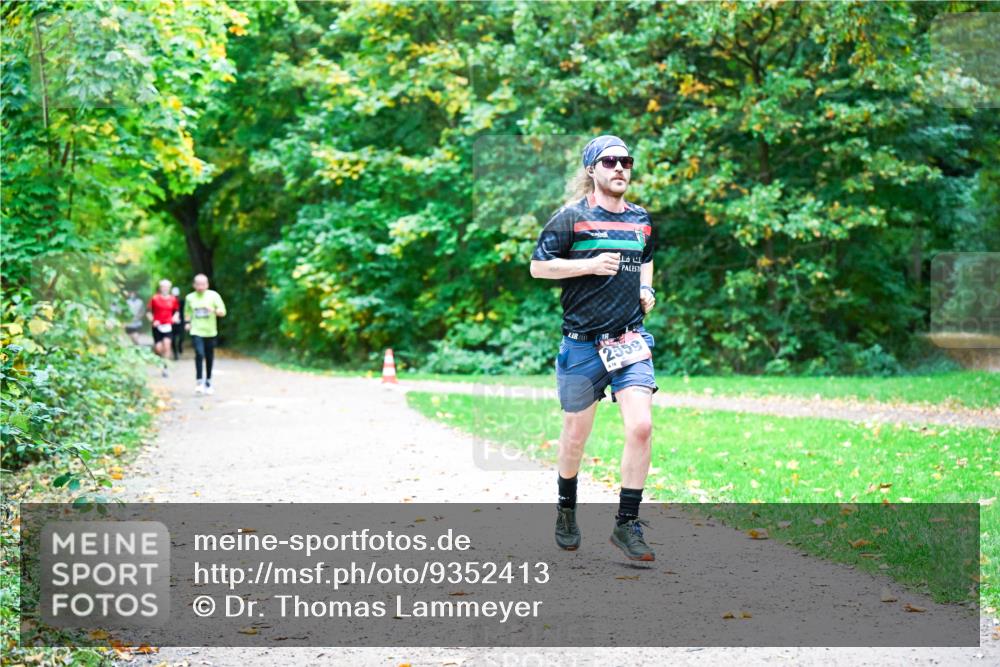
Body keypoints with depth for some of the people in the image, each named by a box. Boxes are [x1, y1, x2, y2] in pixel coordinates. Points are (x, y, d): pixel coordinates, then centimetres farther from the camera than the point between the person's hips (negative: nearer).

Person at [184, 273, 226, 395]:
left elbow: (223, 312, -3)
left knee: (210, 358, 7)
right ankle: (199, 382, -16)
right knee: (199, 354, -19)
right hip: (196, 332, -1)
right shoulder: (190, 297, 5)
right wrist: (188, 322, 4)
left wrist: (213, 310, -23)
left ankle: (208, 382, 23)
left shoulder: (213, 295, -2)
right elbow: (187, 312, 22)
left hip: (210, 332, 1)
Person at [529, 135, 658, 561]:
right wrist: (590, 265, -15)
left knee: (640, 427, -13)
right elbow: (538, 266, -5)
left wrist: (647, 290, 11)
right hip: (583, 344, -3)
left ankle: (627, 525, -4)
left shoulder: (641, 219, 12)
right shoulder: (572, 217, -4)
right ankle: (566, 509, 35)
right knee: (576, 435, 9)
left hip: (631, 339, 3)